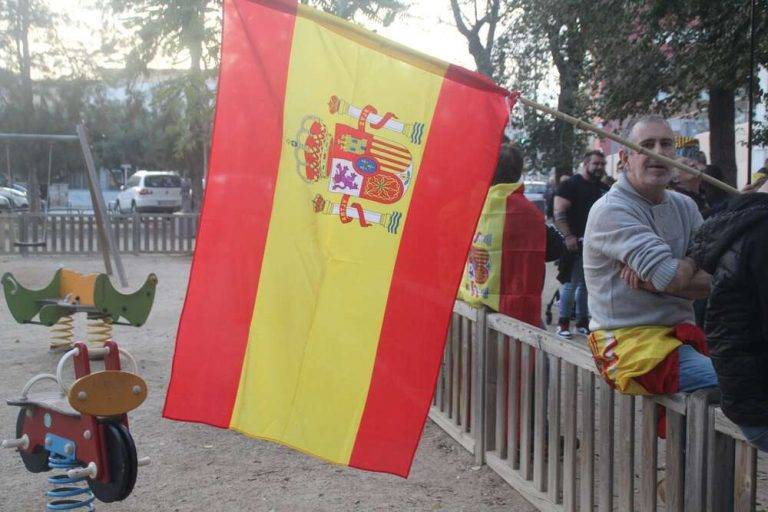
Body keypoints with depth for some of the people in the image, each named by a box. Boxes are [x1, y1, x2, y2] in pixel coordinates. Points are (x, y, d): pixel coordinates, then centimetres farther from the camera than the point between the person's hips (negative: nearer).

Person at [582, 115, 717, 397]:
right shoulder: (611, 210, -9)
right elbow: (672, 278, -19)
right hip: (629, 340, -7)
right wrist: (692, 262, 3)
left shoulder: (685, 206, 14)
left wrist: (654, 282, -13)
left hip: (680, 333, 7)